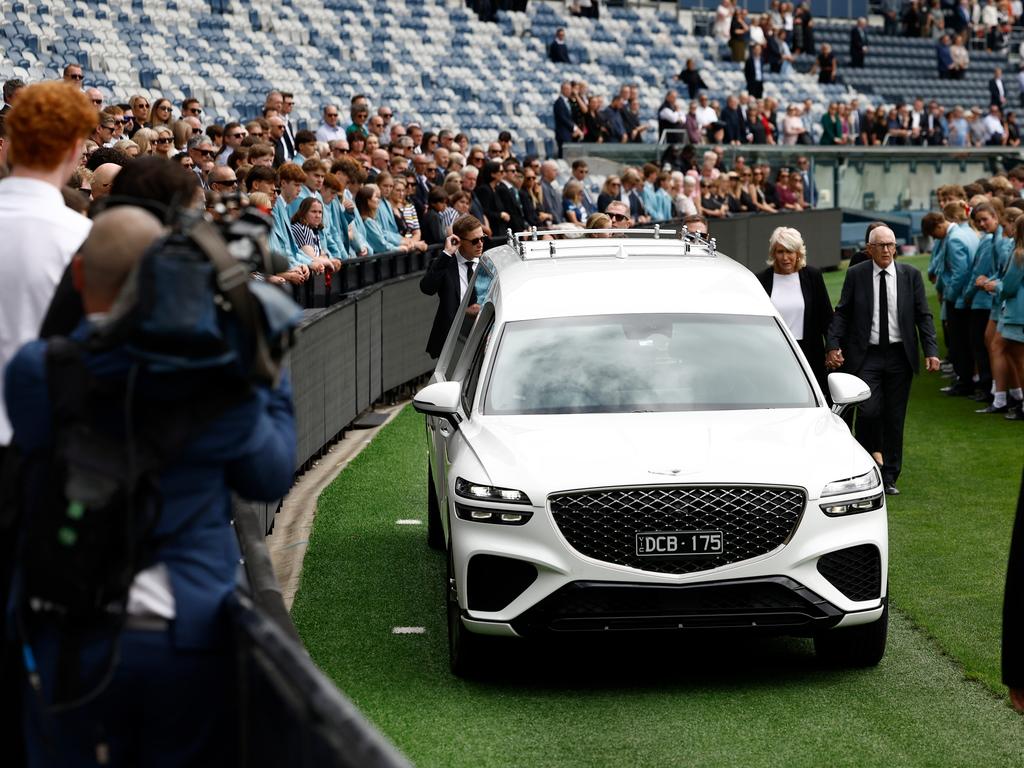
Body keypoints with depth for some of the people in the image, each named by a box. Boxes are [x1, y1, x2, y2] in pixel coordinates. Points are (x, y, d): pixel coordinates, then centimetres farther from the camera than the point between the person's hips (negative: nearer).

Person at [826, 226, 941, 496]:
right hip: (866, 355, -2)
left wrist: (931, 351, -5)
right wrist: (833, 346, -9)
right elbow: (841, 313, 3)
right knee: (869, 411, -15)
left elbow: (923, 315, 4)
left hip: (900, 355, 2)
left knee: (894, 419, 6)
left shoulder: (910, 275, 4)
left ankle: (889, 478, 17)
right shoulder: (855, 275, 1)